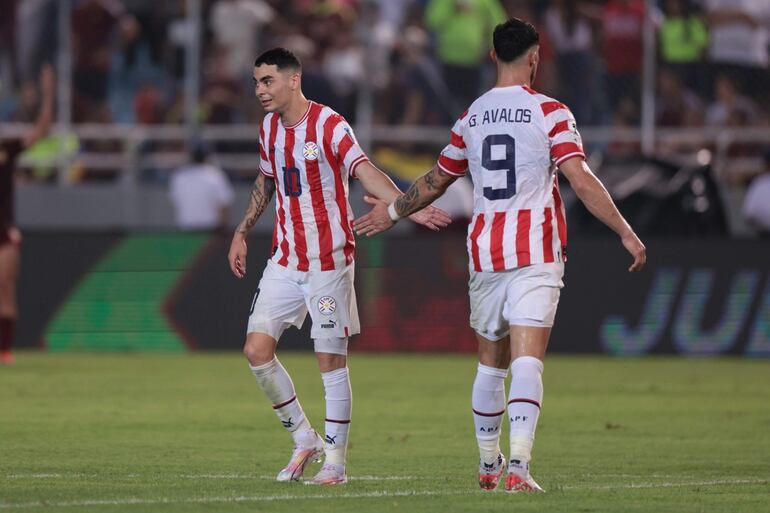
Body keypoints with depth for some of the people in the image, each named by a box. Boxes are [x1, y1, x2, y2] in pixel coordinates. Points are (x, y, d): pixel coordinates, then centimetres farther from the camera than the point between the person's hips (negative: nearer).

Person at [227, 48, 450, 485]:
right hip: (285, 260, 7)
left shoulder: (329, 125, -13)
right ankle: (304, 439, 12)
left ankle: (336, 461, 6)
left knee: (332, 359, -4)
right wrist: (242, 233, 25)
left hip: (329, 260, -6)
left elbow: (365, 172, -25)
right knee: (257, 348, -3)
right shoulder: (269, 128, 8)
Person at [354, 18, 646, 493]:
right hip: (536, 255, -4)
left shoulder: (472, 118, 9)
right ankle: (518, 465, -24)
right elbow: (581, 180, -12)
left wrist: (393, 212, 38)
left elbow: (435, 181, 20)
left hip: (485, 253, 4)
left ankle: (489, 464, 26)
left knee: (491, 361, 16)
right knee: (527, 360, -11)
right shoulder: (550, 113, -4)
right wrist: (626, 232, -7)